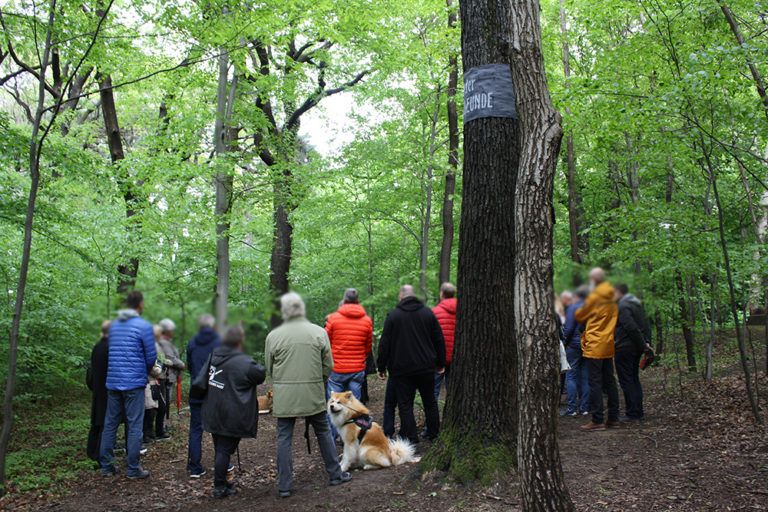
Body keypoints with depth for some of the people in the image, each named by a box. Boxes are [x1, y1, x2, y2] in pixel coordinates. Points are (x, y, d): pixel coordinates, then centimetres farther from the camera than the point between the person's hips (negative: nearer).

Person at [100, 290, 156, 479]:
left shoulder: (114, 325, 12)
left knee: (110, 423, 12)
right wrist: (145, 372, 15)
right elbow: (151, 357, -5)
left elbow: (112, 351, 19)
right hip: (134, 382, -6)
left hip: (112, 381, 6)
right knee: (134, 425, 0)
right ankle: (132, 468, 3)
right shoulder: (144, 326, -8)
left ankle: (106, 465, 18)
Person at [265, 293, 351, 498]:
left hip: (284, 396, -1)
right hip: (313, 394, 1)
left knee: (284, 438, 8)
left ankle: (284, 486, 11)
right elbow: (328, 366, 1)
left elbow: (269, 367, 5)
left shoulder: (273, 336, -5)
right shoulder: (319, 332, -3)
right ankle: (336, 475, 26)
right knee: (323, 432, 16)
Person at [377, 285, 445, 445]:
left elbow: (384, 344, -4)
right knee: (430, 402, 15)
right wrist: (440, 363, 15)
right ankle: (434, 436, 22)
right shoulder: (428, 313, 4)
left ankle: (411, 441, 3)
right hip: (426, 367, 3)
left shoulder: (393, 315, -4)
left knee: (405, 405, 3)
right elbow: (439, 340, 7)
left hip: (401, 369, -3)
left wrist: (382, 367, 4)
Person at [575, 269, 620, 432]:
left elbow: (579, 317, -1)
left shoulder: (594, 297, -11)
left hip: (594, 347, -8)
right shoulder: (611, 299, 11)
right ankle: (613, 418, 17)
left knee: (595, 383, -5)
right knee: (609, 381, 12)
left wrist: (577, 311, 20)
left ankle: (597, 420, -5)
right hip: (608, 346, 8)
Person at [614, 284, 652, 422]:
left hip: (624, 348, -9)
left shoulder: (622, 307, -15)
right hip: (636, 348, 9)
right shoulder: (637, 304, 15)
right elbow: (646, 326, 13)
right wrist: (647, 342, 6)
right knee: (634, 379, 16)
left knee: (626, 381, -4)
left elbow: (632, 328, -22)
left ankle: (632, 413, -3)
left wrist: (643, 344, -15)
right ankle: (638, 412, 20)